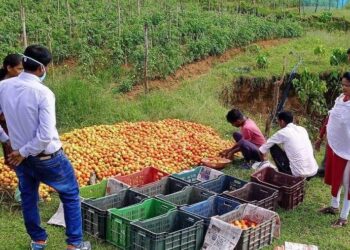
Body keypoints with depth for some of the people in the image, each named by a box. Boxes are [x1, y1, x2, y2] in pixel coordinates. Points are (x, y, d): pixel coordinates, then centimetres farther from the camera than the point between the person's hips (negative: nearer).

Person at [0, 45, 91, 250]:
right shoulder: (43, 93, -23)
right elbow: (46, 135, -27)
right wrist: (24, 153, -13)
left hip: (20, 155, 6)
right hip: (47, 157, -5)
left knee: (28, 197, 23)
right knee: (71, 195, 13)